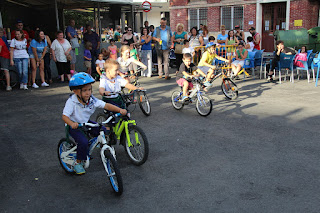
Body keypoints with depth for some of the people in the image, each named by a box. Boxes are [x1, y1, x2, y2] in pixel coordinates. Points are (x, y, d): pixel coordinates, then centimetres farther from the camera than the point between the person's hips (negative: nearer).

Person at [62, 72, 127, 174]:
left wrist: (120, 110, -31)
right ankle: (78, 163, -4)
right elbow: (64, 116, -30)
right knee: (83, 141, -27)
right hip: (74, 126, -5)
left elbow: (106, 106, -17)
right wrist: (72, 123, -51)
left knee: (104, 132, -11)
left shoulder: (92, 100, -13)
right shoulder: (71, 102, -24)